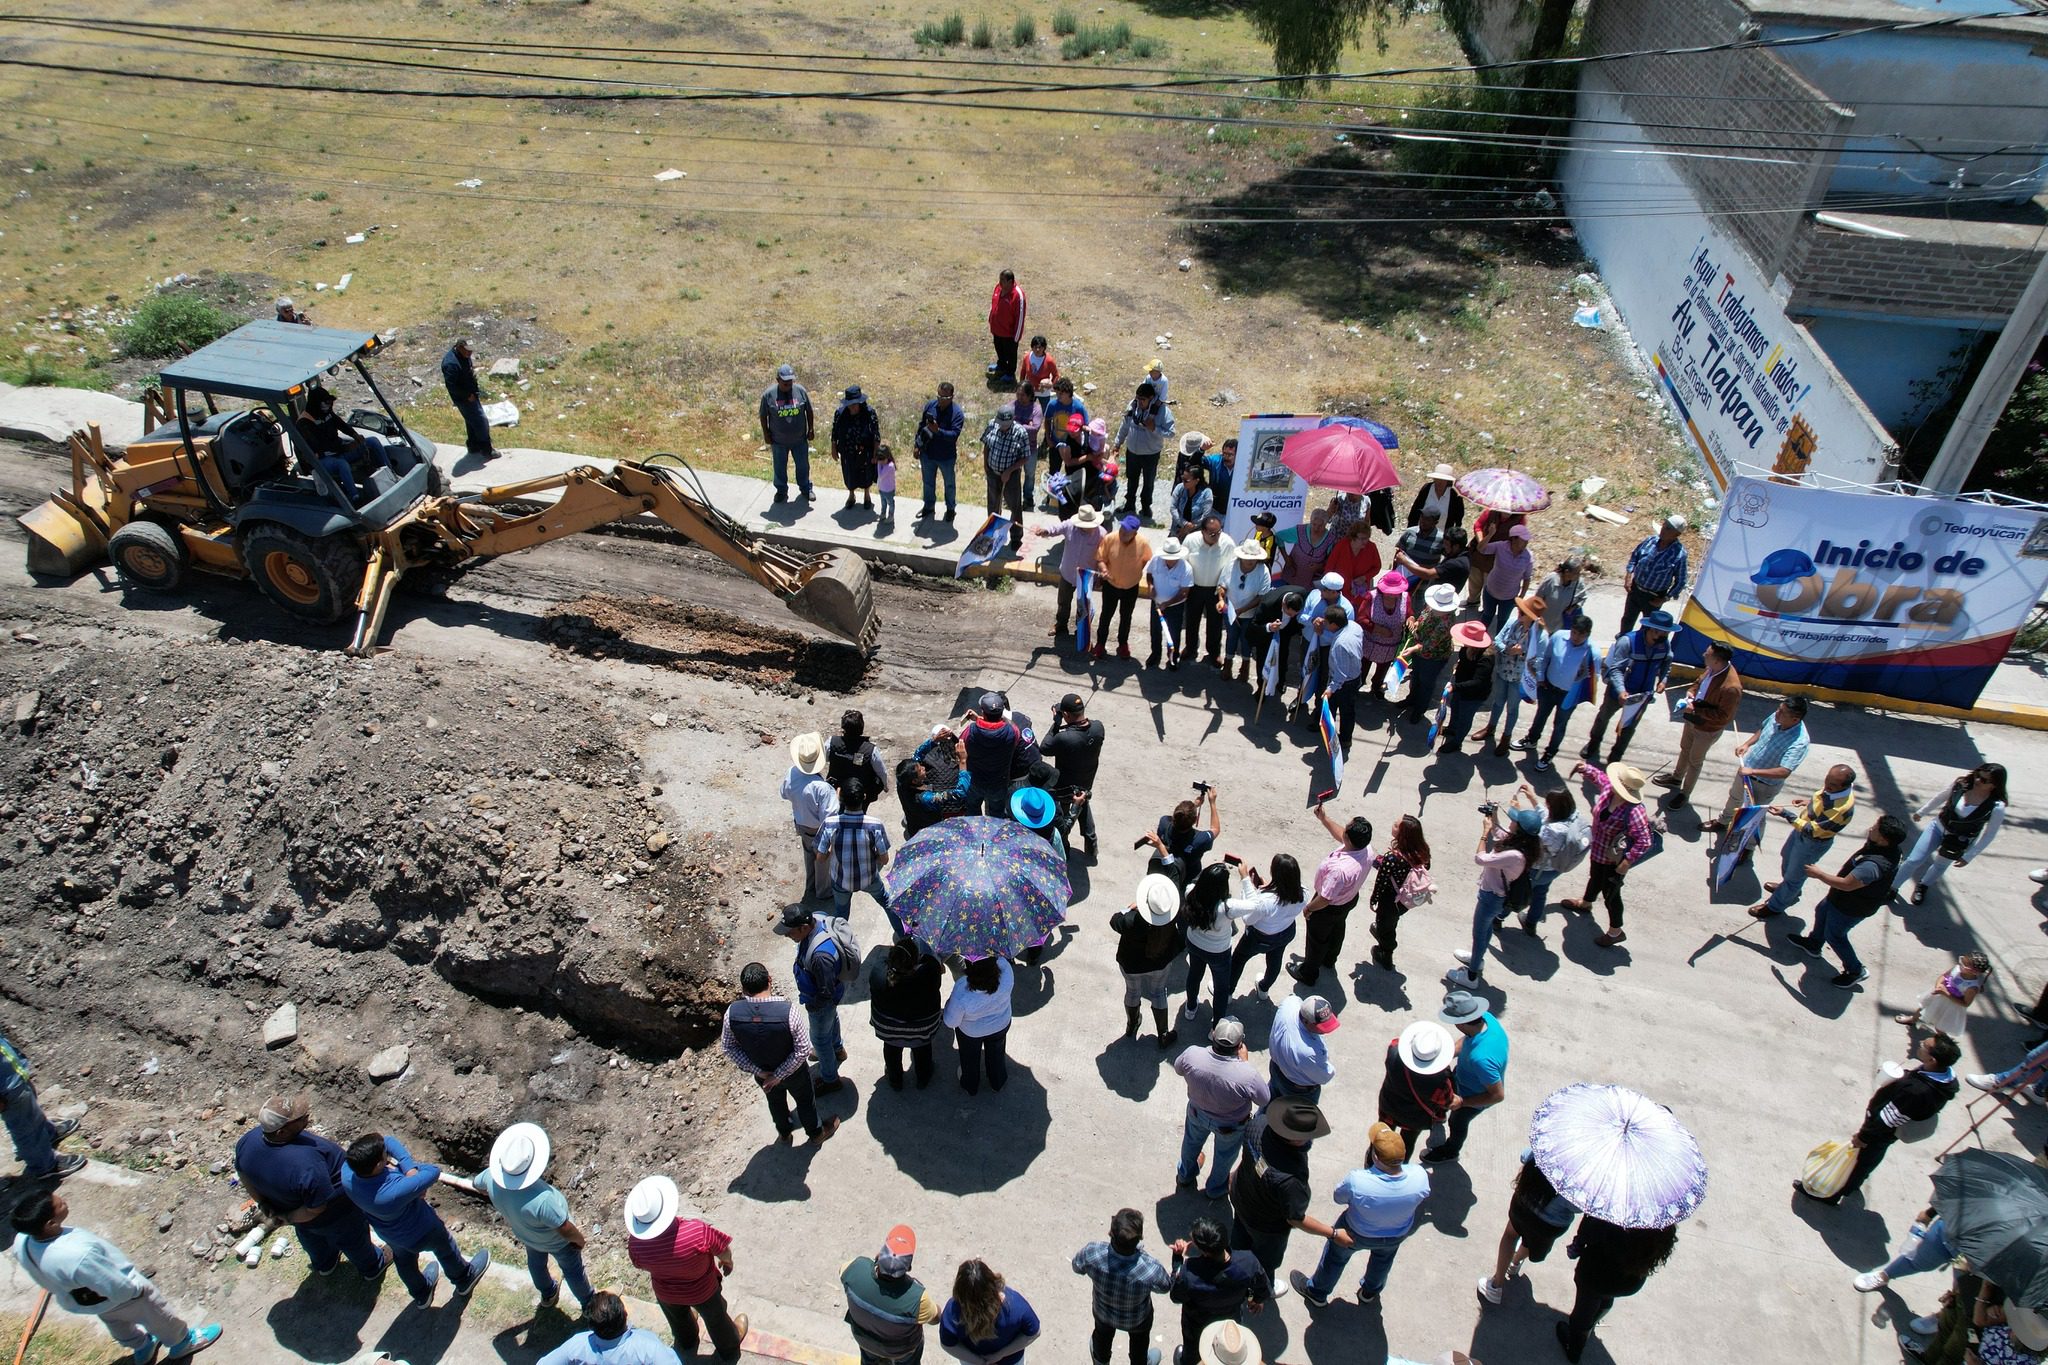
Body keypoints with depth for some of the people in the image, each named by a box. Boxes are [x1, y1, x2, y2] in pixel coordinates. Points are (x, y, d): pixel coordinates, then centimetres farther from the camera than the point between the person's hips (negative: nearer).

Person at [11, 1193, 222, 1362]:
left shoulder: (22, 1242, -27)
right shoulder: (79, 1256, -48)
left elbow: (47, 1279, -4)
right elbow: (119, 1289, -32)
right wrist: (138, 1288, -11)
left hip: (72, 1300, 7)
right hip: (116, 1298, -7)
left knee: (115, 1320, 36)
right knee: (157, 1315, 24)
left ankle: (142, 1347, 63)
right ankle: (182, 1342, 51)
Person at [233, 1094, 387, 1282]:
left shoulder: (247, 1141, -27)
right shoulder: (306, 1164, -47)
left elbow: (244, 1175, -5)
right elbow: (315, 1209, -33)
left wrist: (264, 1204, 9)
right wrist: (288, 1217, -13)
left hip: (289, 1204, 6)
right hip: (333, 1215, -5)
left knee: (312, 1236, 37)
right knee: (353, 1239, 26)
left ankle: (323, 1265, 65)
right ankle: (372, 1268, 54)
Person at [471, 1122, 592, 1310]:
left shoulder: (492, 1177, -34)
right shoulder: (542, 1200, -49)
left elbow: (477, 1185, -6)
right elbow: (566, 1230, -33)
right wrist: (579, 1238, -10)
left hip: (524, 1235, 4)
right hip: (557, 1241, -4)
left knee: (536, 1261, 35)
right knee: (572, 1269, 25)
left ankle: (548, 1295, 63)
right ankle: (589, 1304, 51)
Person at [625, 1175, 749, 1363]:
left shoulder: (635, 1243, -35)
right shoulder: (697, 1232, -45)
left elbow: (640, 1265, -10)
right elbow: (724, 1251, -24)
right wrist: (727, 1261, 0)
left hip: (666, 1293, 2)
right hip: (703, 1291, -2)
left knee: (679, 1319, 37)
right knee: (716, 1318, 31)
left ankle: (687, 1346, 67)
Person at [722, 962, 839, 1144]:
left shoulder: (732, 1012, -29)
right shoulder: (787, 1012, -38)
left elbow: (727, 1048, -13)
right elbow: (803, 1050, -28)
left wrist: (757, 1070, -9)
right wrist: (780, 1075, -17)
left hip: (761, 1073, 3)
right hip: (793, 1072, -3)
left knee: (775, 1101, 34)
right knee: (805, 1101, 28)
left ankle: (784, 1133, 59)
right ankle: (815, 1132, 53)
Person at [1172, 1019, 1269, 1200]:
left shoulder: (1192, 1055, -35)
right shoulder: (1247, 1074, -42)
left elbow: (1178, 1068, -10)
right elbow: (1265, 1100, -20)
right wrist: (1245, 1062, -19)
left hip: (1197, 1112, 2)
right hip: (1230, 1125, -2)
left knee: (1192, 1141, 35)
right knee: (1225, 1154, 31)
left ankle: (1185, 1175, 63)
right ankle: (1216, 1188, 59)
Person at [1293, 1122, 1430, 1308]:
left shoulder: (1357, 1181, -44)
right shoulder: (1420, 1176, -37)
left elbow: (1338, 1197, -20)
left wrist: (1366, 1168, -19)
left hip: (1357, 1233, -2)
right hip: (1398, 1235, 3)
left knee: (1336, 1257, 29)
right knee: (1384, 1257, 37)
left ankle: (1317, 1293, 53)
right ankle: (1370, 1292, 63)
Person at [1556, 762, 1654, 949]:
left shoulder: (1634, 812, -41)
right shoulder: (1608, 787, -20)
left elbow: (1643, 842, -37)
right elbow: (1598, 775, 3)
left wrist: (1627, 863, -32)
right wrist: (1585, 769, -15)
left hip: (1614, 859, -8)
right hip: (1598, 850, 8)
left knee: (1610, 893, 14)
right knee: (1595, 877, 35)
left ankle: (1616, 931, 38)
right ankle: (1585, 903, 64)